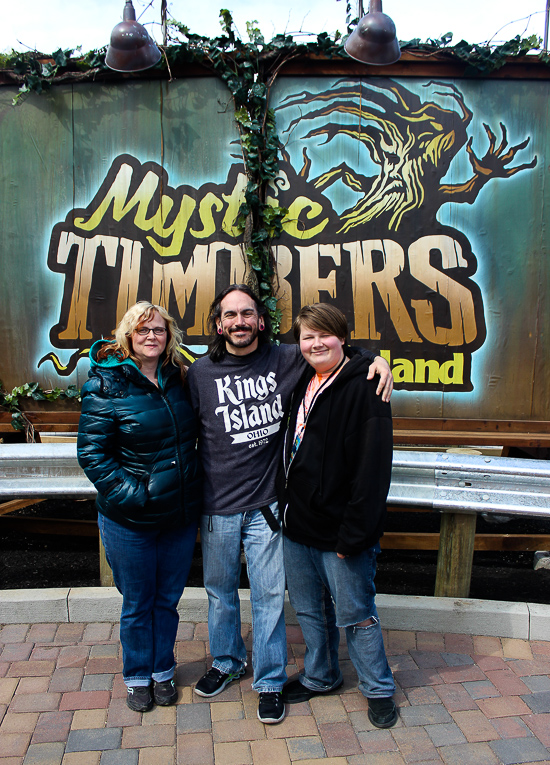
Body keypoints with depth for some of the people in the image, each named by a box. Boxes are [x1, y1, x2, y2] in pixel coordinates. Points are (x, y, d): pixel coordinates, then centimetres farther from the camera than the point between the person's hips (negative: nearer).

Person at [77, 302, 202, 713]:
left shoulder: (179, 380, 3)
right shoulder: (106, 384, -11)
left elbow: (194, 437, 14)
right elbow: (91, 452, -12)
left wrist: (194, 488, 5)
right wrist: (129, 494, -19)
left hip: (180, 514, 4)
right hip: (130, 520, -3)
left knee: (168, 599, 19)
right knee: (137, 603, 15)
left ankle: (163, 671, 41)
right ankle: (137, 676, 39)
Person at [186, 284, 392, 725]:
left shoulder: (285, 361, -4)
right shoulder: (200, 373, -3)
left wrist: (375, 358, -11)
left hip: (266, 504, -1)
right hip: (217, 507, 1)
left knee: (269, 594, 8)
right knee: (220, 590, 19)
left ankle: (271, 681, 30)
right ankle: (226, 662, 44)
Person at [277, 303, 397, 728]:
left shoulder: (363, 387, -15)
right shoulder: (302, 383, 8)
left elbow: (373, 468, -19)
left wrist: (353, 533, -20)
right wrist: (285, 507, 11)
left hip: (339, 531, -7)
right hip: (297, 525, 7)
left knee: (355, 616, 10)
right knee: (309, 610, 21)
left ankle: (379, 689, 33)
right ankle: (320, 677, 43)